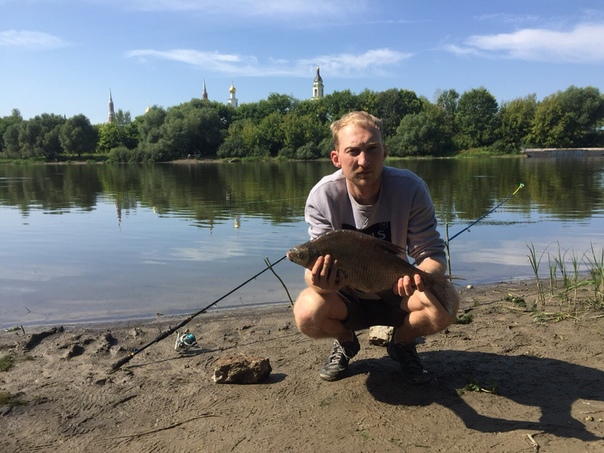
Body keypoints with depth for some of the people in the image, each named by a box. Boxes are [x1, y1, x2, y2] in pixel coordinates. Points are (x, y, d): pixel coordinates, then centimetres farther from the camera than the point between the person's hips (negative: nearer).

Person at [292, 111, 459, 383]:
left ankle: (402, 343, 8)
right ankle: (345, 342, 8)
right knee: (307, 313, -32)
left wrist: (420, 276, -41)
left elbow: (433, 254, -17)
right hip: (346, 301, 0)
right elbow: (316, 260, -20)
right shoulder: (322, 196, -21)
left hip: (395, 296, 1)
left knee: (446, 302, -28)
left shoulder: (411, 189, -21)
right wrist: (318, 283, -46)